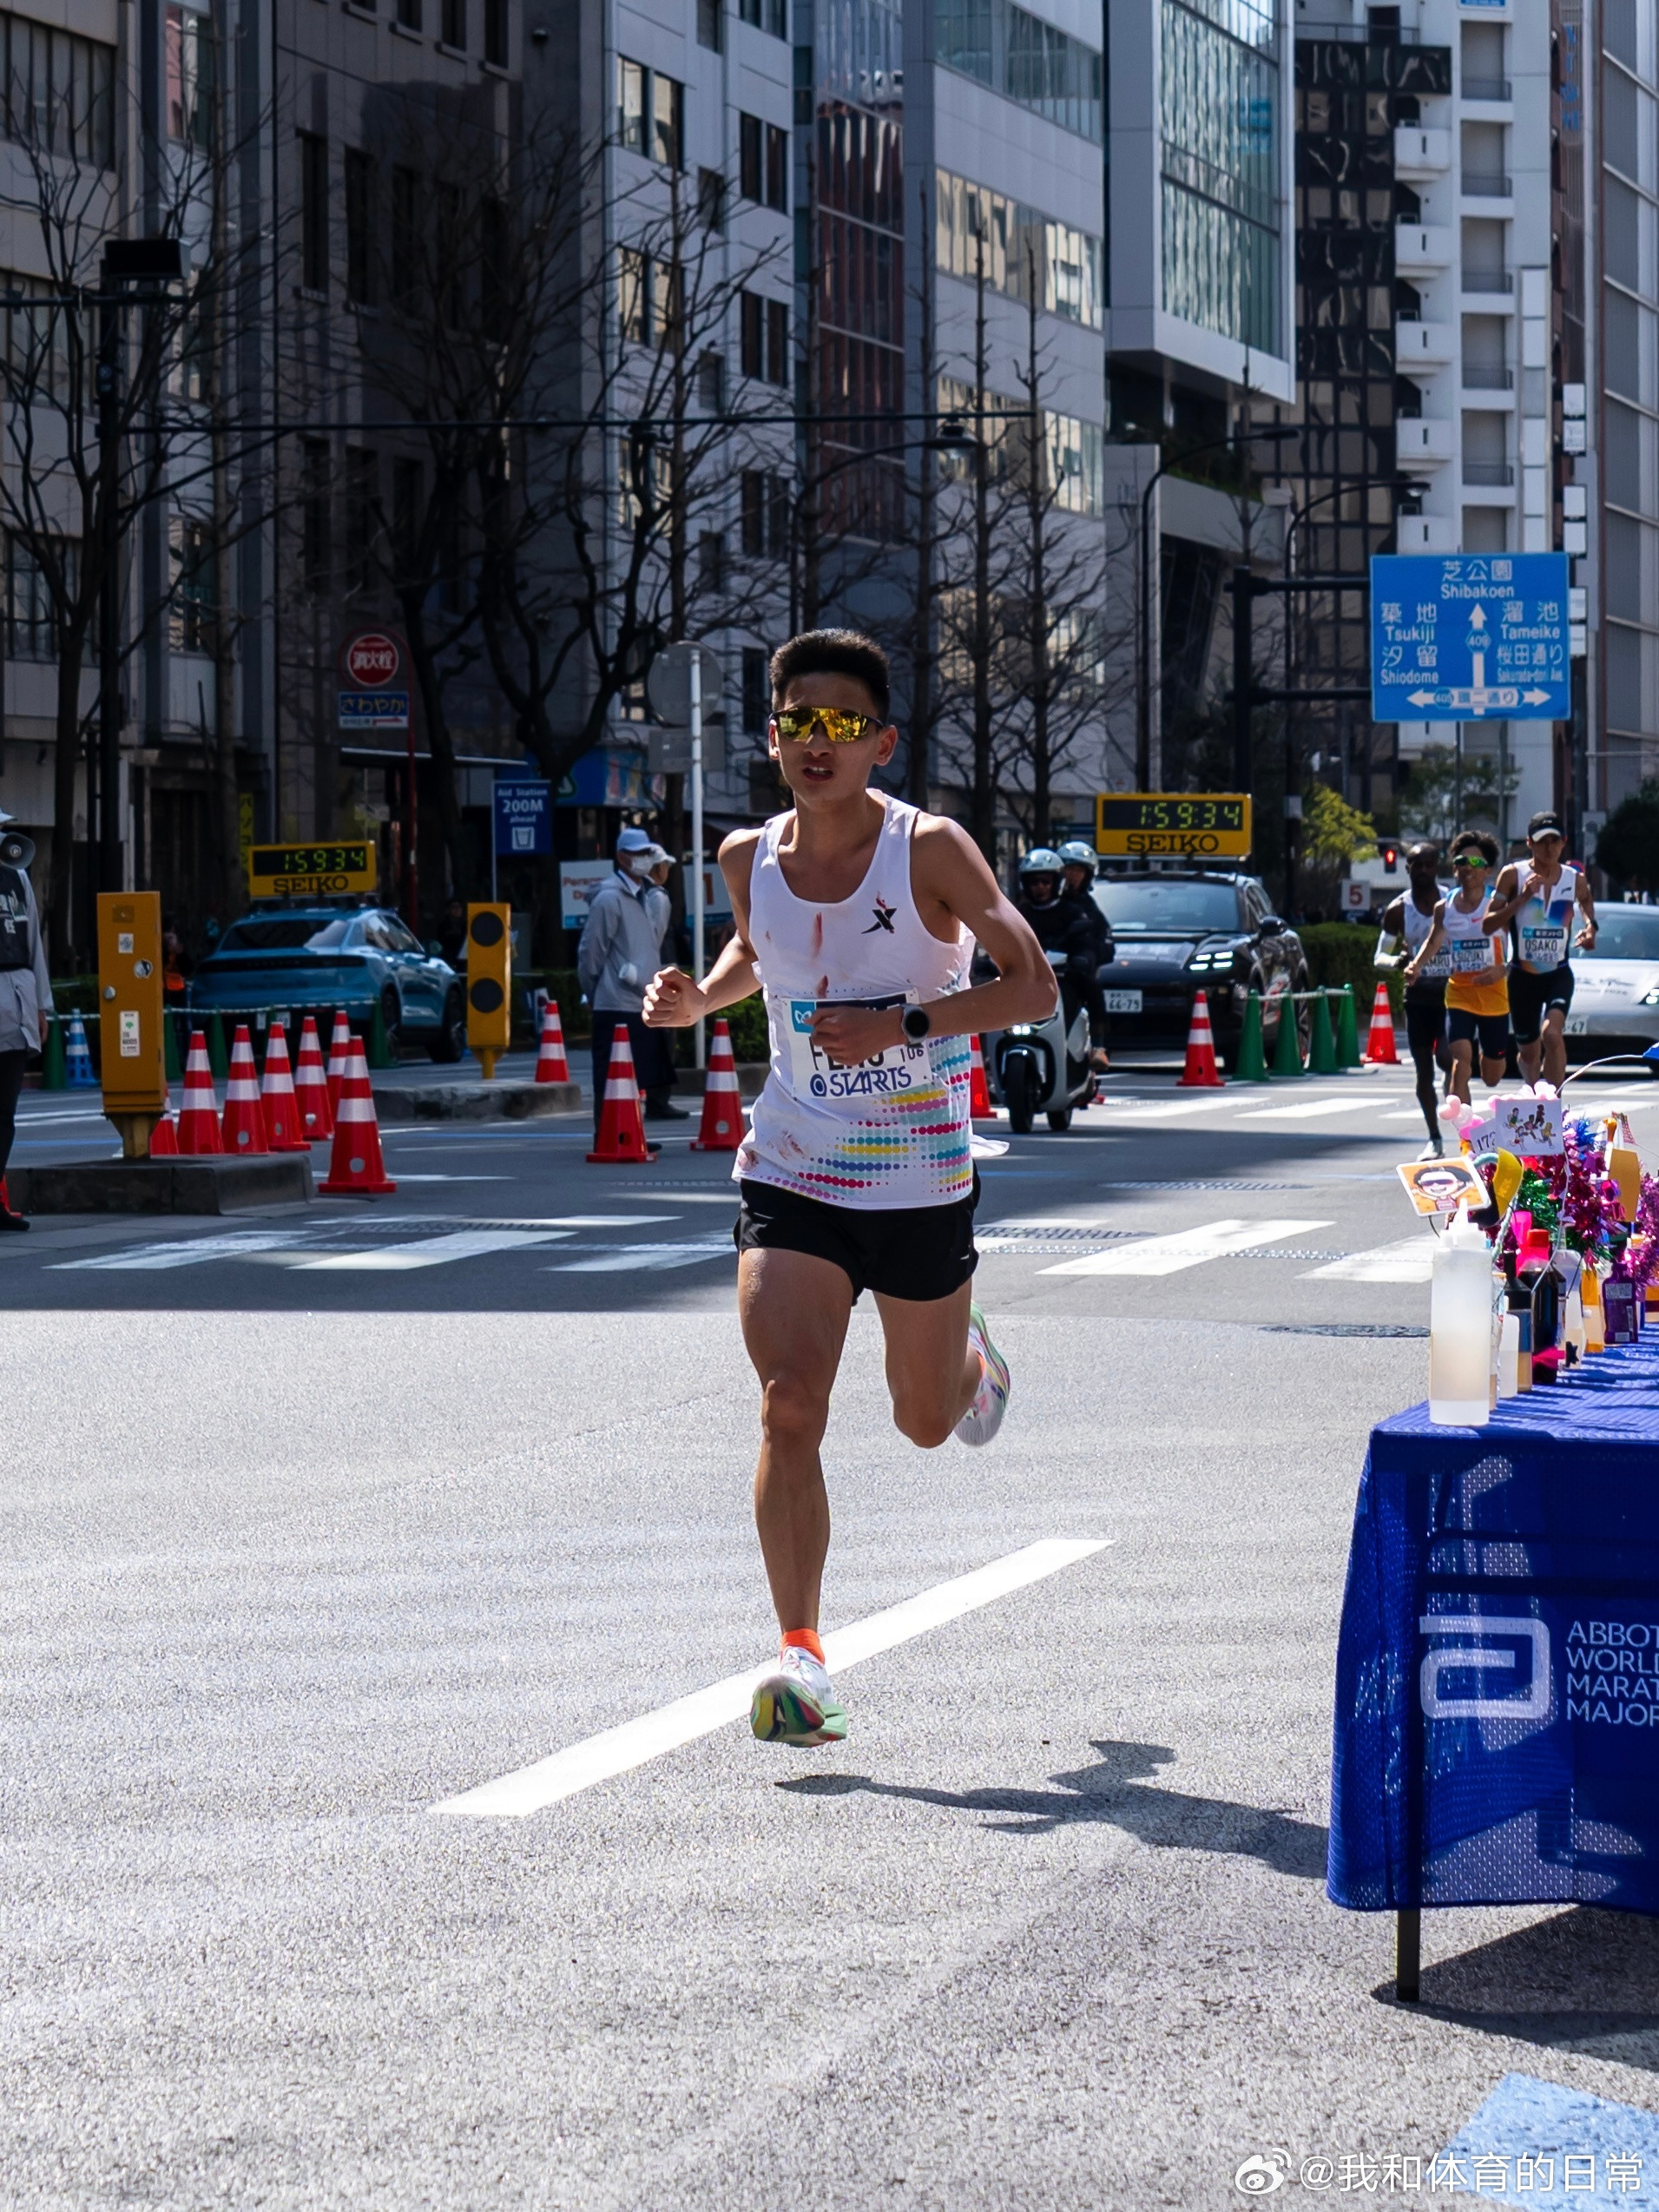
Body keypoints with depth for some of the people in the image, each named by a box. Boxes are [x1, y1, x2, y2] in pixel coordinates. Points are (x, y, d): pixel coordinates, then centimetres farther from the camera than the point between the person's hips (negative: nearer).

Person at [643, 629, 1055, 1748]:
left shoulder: (929, 849, -14)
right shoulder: (750, 857, -1)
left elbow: (1034, 985, -19)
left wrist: (902, 1024, -31)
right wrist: (699, 998, 2)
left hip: (921, 1182, -2)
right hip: (790, 1175, 2)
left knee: (927, 1422, 16)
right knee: (789, 1408, -18)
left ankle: (971, 1355, 54)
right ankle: (801, 1656, -17)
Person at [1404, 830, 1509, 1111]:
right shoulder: (1444, 908, 2)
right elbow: (1434, 942, 16)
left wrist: (1501, 971, -28)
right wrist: (1416, 967, -3)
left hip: (1493, 996, -1)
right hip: (1458, 995, 1)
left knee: (1492, 1078, 13)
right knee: (1460, 1060, -21)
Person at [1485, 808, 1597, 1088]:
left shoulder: (1575, 879, 0)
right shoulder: (1513, 875, -7)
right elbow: (1489, 923, -9)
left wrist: (1590, 925, 6)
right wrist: (1522, 898, -20)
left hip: (1559, 974, 0)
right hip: (1522, 976, 0)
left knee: (1552, 1034, -26)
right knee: (1528, 1051, 12)